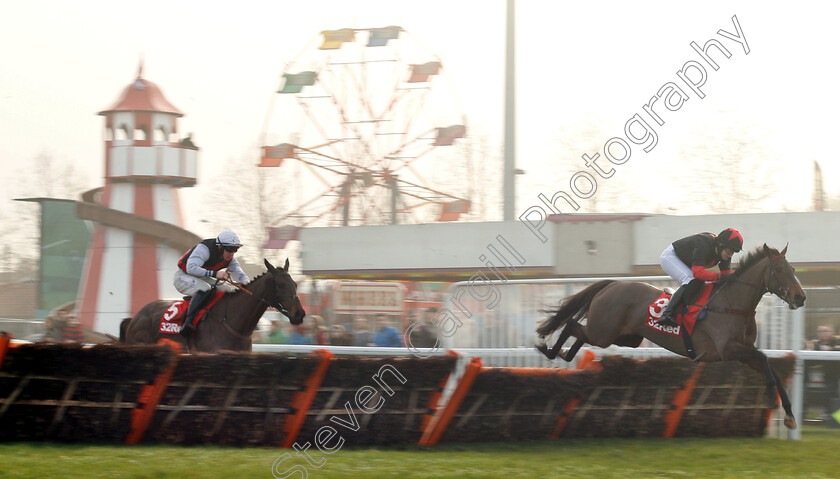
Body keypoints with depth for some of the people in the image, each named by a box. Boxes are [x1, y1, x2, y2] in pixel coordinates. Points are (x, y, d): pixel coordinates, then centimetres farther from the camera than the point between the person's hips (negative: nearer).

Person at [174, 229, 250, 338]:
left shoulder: (229, 259, -4)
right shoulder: (204, 249, -28)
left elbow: (240, 274, -3)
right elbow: (191, 268, -40)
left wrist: (245, 281, -30)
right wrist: (214, 274, -49)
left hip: (203, 279, 8)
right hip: (184, 276, -8)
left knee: (232, 290, -4)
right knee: (204, 289, -38)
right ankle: (188, 323, -43)